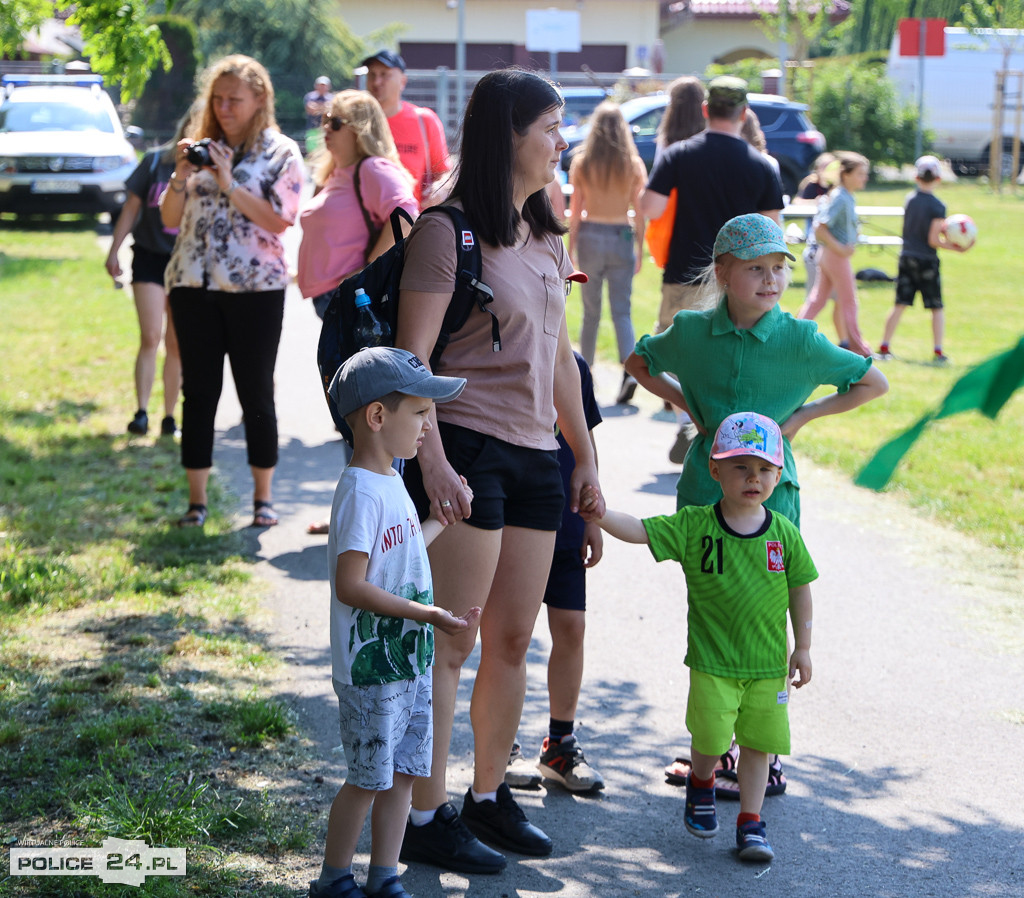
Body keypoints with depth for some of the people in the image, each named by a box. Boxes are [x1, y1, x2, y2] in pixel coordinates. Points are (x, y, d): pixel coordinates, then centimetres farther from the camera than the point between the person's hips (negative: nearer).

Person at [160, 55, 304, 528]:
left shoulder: (281, 153, 0)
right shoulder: (200, 147, 12)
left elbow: (279, 221, -11)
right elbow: (169, 218, 10)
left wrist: (229, 183, -15)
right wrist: (181, 177, -7)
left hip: (256, 289, -3)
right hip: (193, 285, 3)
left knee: (256, 392, 3)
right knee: (198, 391, 4)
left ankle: (263, 497, 14)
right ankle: (196, 500, 10)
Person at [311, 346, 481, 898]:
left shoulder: (391, 484, 12)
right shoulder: (361, 492, -19)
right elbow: (351, 586, -24)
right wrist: (423, 613, -27)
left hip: (410, 662, 9)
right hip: (371, 666, -9)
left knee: (403, 772, 13)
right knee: (368, 778, 0)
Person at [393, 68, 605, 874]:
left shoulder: (546, 237, 15)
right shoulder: (448, 230, -10)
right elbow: (412, 356, -14)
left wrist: (585, 454, 19)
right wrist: (432, 462, -21)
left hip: (535, 455, 8)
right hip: (466, 449, -8)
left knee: (514, 639, 12)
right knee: (450, 643, -4)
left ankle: (490, 797, 25)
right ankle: (427, 817, 3)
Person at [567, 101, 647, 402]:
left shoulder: (581, 162, -3)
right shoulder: (633, 164, -3)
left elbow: (575, 210, -1)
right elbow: (639, 211, 0)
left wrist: (571, 248, 6)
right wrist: (640, 249, 8)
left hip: (590, 235, 0)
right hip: (622, 237, 0)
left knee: (591, 312, 12)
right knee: (622, 312, 2)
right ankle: (630, 369, -18)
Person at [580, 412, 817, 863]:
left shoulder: (784, 534, -1)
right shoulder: (693, 526, -6)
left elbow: (800, 590, 8)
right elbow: (637, 530, -11)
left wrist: (802, 648, 8)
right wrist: (597, 511, -28)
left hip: (768, 664, 2)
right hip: (712, 660, -2)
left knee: (758, 741, 5)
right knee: (710, 737, -4)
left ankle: (750, 823, 17)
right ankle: (701, 784, 30)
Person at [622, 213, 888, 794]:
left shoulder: (800, 339, -8)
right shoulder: (692, 331, -2)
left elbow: (875, 383, 1)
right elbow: (639, 363, 18)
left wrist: (800, 417, -4)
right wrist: (690, 405, 4)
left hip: (769, 490, -3)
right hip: (704, 486, 3)